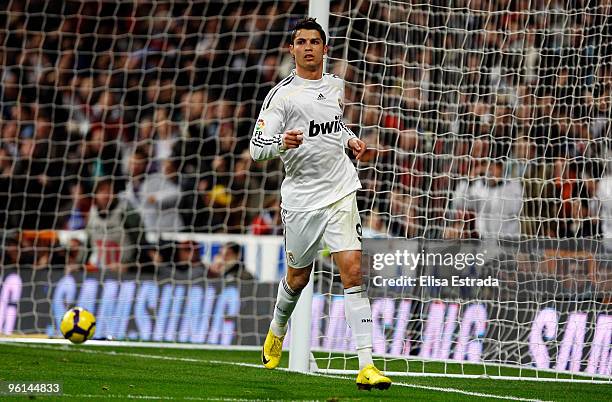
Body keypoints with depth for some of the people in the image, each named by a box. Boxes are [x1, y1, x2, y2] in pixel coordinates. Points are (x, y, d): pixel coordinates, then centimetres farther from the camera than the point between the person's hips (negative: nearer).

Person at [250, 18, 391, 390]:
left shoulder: (337, 86, 10)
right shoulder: (282, 94, -6)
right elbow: (257, 147, -9)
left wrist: (350, 140, 11)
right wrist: (282, 144, -30)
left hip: (340, 193, 2)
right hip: (300, 198, -2)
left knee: (353, 271, -12)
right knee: (298, 277, 12)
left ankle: (367, 365, -16)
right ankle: (278, 330, 46)